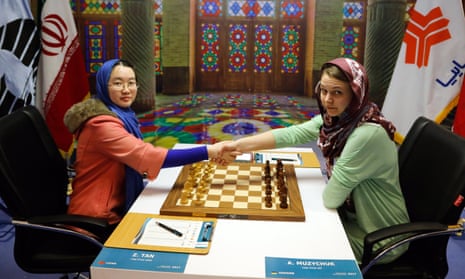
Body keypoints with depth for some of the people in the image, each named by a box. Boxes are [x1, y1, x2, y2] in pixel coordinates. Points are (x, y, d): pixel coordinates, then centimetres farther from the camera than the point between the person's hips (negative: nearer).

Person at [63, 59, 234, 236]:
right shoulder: (101, 124, -22)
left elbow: (138, 158, 3)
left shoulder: (120, 115, 8)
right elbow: (147, 156, -31)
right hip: (97, 220, -8)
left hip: (116, 207, 8)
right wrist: (208, 152, -32)